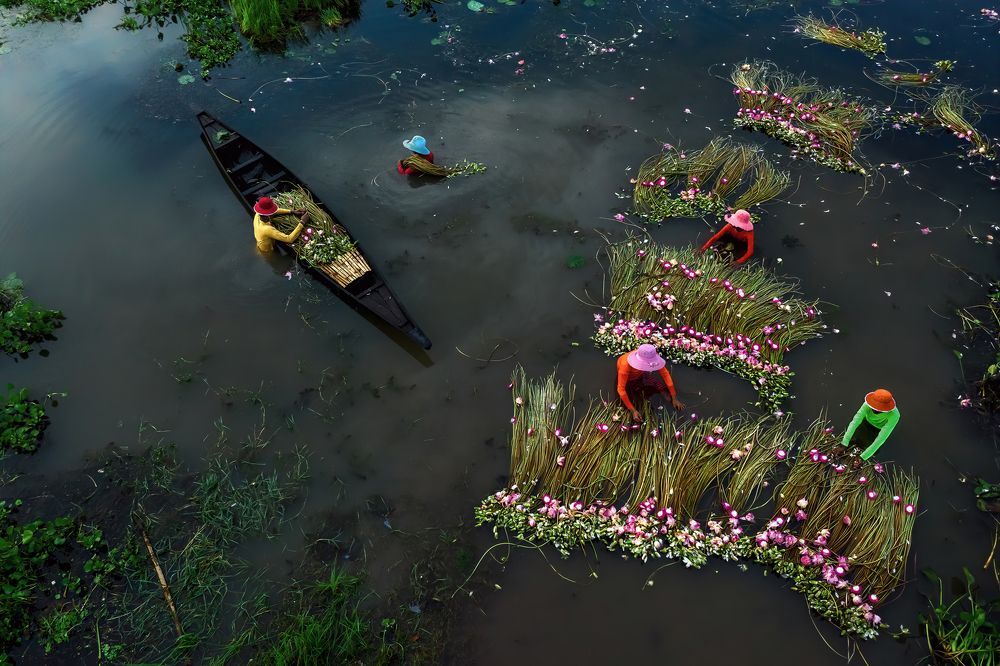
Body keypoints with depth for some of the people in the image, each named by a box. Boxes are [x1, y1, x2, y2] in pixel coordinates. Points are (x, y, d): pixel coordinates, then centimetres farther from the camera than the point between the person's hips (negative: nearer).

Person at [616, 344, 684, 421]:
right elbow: (621, 389, -38)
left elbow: (665, 374, -25)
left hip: (641, 374, 2)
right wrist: (633, 411, -40)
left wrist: (674, 399, -26)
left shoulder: (652, 357, -34)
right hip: (629, 377, -1)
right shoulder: (625, 364, -43)